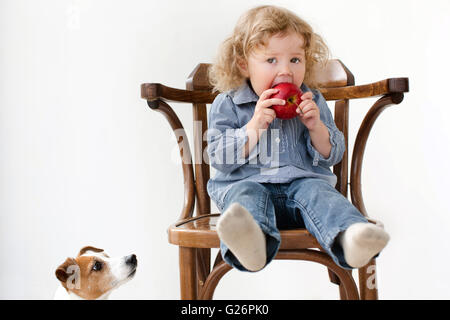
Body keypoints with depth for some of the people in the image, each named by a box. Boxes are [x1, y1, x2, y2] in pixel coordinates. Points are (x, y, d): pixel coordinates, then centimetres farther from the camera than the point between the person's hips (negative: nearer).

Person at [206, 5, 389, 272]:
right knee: (247, 194, -33)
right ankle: (252, 242, -65)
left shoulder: (312, 101, 12)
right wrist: (255, 125, -16)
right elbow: (219, 159, -5)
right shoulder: (227, 105, 5)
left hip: (303, 181, 2)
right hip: (248, 182, -1)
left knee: (317, 191, -29)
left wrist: (316, 126, -9)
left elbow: (332, 156, 12)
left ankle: (349, 239, -57)